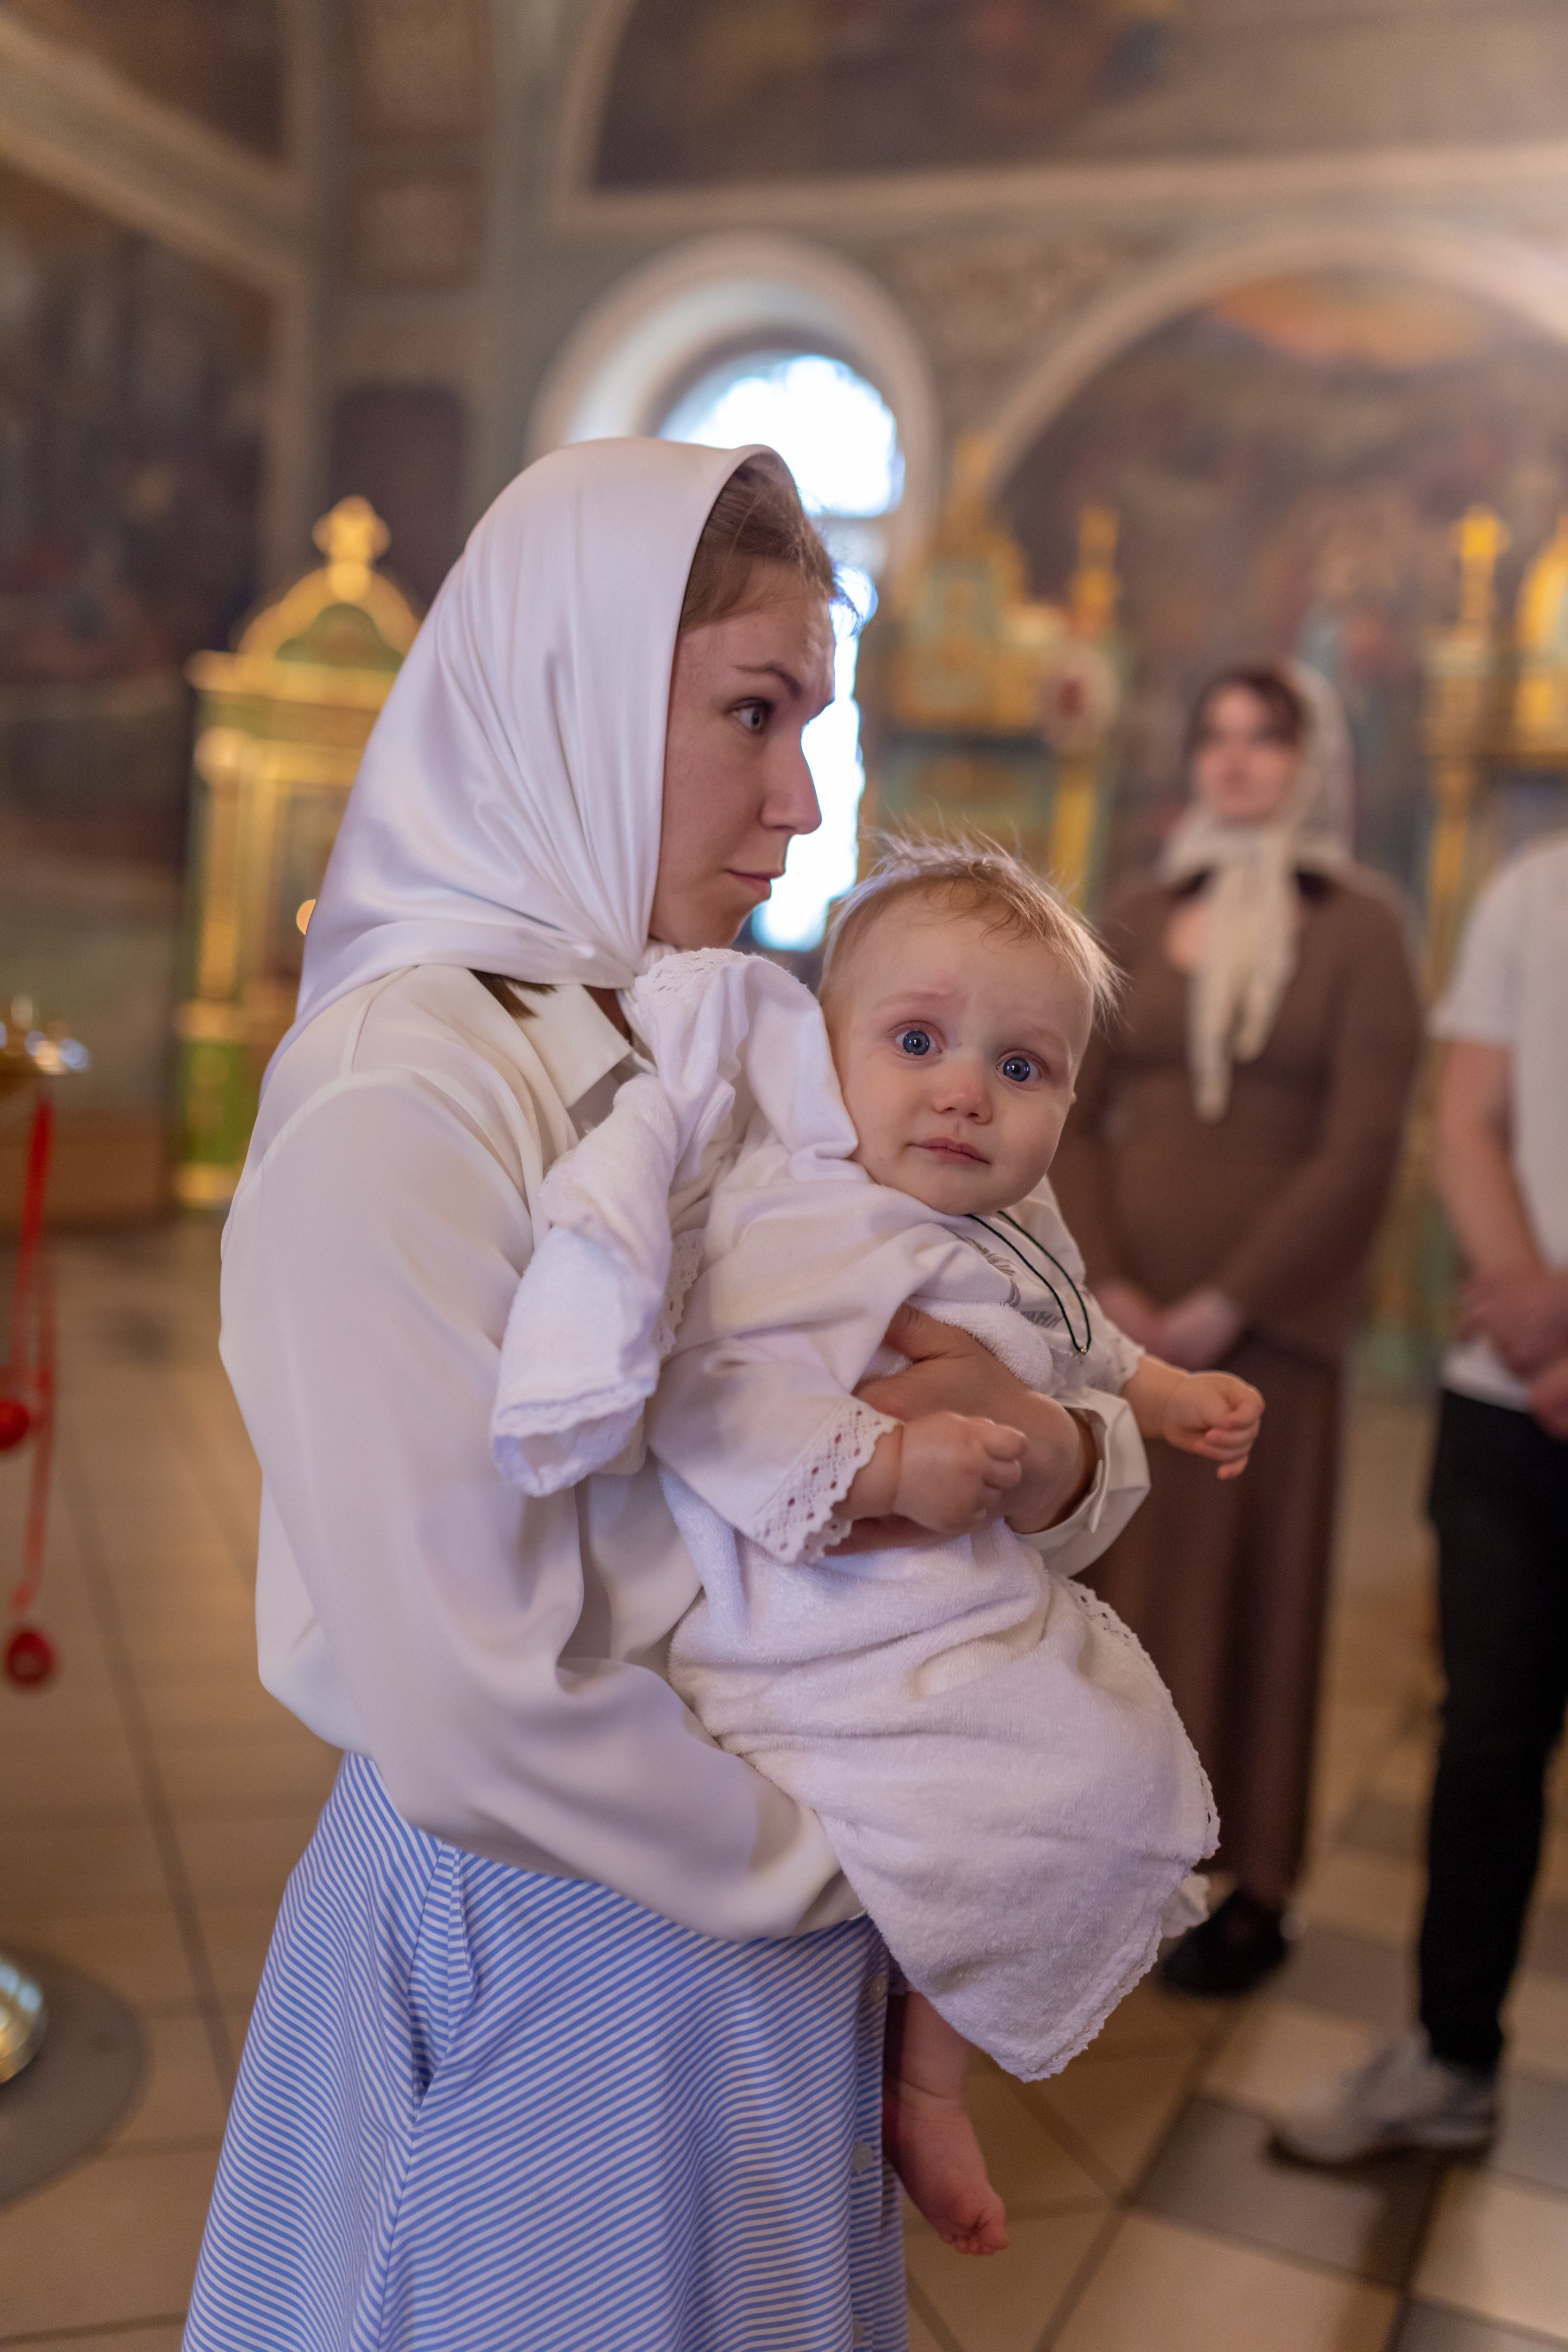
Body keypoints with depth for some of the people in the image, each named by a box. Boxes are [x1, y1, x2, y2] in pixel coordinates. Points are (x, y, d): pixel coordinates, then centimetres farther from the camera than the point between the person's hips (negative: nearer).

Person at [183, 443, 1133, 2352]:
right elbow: (475, 1722, -27)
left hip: (773, 1926, 7)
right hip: (553, 1961, -7)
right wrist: (841, 1856, -13)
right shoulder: (397, 1104, -23)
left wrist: (1051, 1454, -16)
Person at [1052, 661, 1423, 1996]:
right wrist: (1105, 1285, -8)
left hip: (1266, 1324, -3)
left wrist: (1222, 1309, -13)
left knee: (1249, 1591, 4)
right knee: (1108, 1573, 7)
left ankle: (1251, 1886, 17)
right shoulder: (1141, 921, 10)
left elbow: (1361, 1149, -8)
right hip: (1118, 1318, 3)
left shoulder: (1357, 927, 0)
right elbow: (1073, 1116, 6)